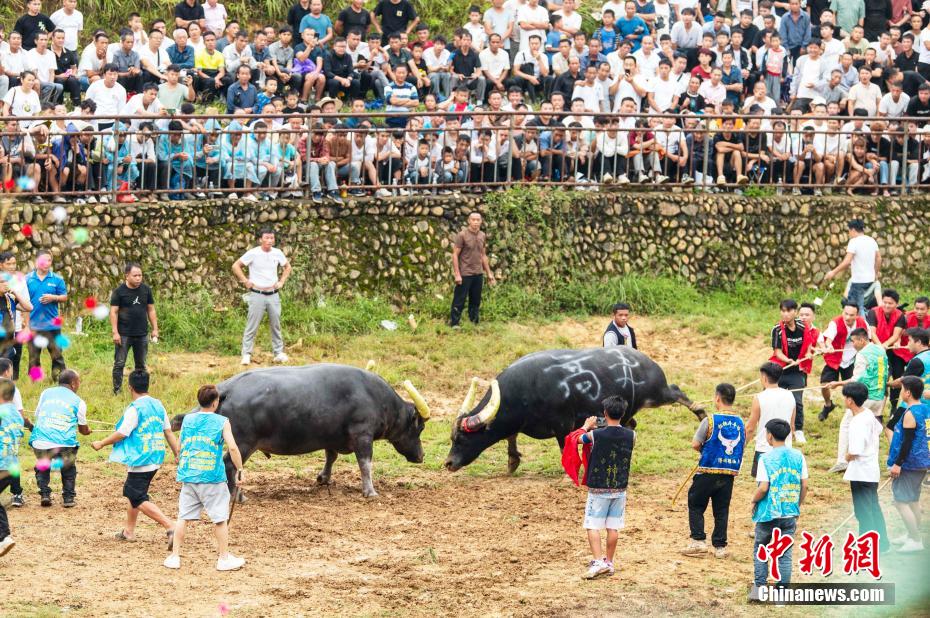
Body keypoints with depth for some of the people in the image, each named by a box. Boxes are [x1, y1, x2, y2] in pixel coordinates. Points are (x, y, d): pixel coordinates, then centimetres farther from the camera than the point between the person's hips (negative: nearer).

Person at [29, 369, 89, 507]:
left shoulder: (46, 393, 16)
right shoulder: (78, 401, 8)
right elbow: (83, 430, 18)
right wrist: (88, 431, 42)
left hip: (40, 444, 2)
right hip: (64, 443, -2)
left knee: (41, 468, 30)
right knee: (68, 468, 28)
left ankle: (44, 494, 15)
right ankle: (68, 497, 20)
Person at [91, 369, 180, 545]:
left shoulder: (134, 409, -16)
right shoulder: (158, 405, 7)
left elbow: (121, 434, -14)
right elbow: (168, 431, 9)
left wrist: (101, 443, 0)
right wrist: (178, 454, 13)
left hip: (140, 462, -8)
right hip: (155, 460, 8)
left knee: (139, 500, -7)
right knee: (132, 492, 23)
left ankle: (171, 527, -21)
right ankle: (129, 531, 31)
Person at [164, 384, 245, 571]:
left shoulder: (187, 420, 6)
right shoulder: (221, 422, -5)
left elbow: (180, 448, 13)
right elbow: (232, 447, -13)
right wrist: (239, 470, -3)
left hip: (189, 477, 4)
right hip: (212, 478, -4)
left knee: (183, 517, 8)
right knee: (220, 518, 6)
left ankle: (174, 556, 8)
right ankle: (224, 557, 10)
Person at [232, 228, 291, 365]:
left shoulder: (277, 253, 2)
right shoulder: (253, 253, -9)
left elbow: (287, 267, 20)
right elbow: (236, 266, -4)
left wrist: (282, 282, 9)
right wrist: (245, 281, -7)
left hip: (273, 295, 4)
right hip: (257, 295, -4)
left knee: (276, 325, 10)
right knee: (252, 326, -3)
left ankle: (279, 353, 18)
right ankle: (246, 354, 0)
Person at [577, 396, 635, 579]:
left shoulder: (595, 435, -15)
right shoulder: (631, 435, -5)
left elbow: (577, 439, 4)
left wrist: (587, 426, 24)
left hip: (598, 490, -4)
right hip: (620, 490, 4)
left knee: (593, 526, 0)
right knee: (613, 527, 11)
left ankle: (597, 562, -13)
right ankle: (609, 562, 18)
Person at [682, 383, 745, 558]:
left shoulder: (710, 421, -12)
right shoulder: (740, 423, 2)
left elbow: (695, 444, -8)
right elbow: (742, 446, 11)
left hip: (708, 472, -4)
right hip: (730, 473, 4)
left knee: (696, 505, 10)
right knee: (721, 510, 11)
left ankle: (698, 541, 1)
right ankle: (720, 546, 11)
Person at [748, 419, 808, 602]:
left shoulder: (766, 458, -11)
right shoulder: (798, 456, 0)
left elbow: (763, 488, -16)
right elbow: (804, 485, 1)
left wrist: (754, 500, 3)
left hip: (768, 513, -3)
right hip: (790, 514, 3)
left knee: (759, 549, 15)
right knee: (785, 554, 8)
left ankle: (759, 587, 9)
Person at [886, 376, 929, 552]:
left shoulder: (910, 414, -20)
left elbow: (907, 441, -22)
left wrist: (898, 464, -20)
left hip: (909, 464, -10)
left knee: (901, 501, -5)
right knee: (913, 500, 19)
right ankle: (912, 535, 28)